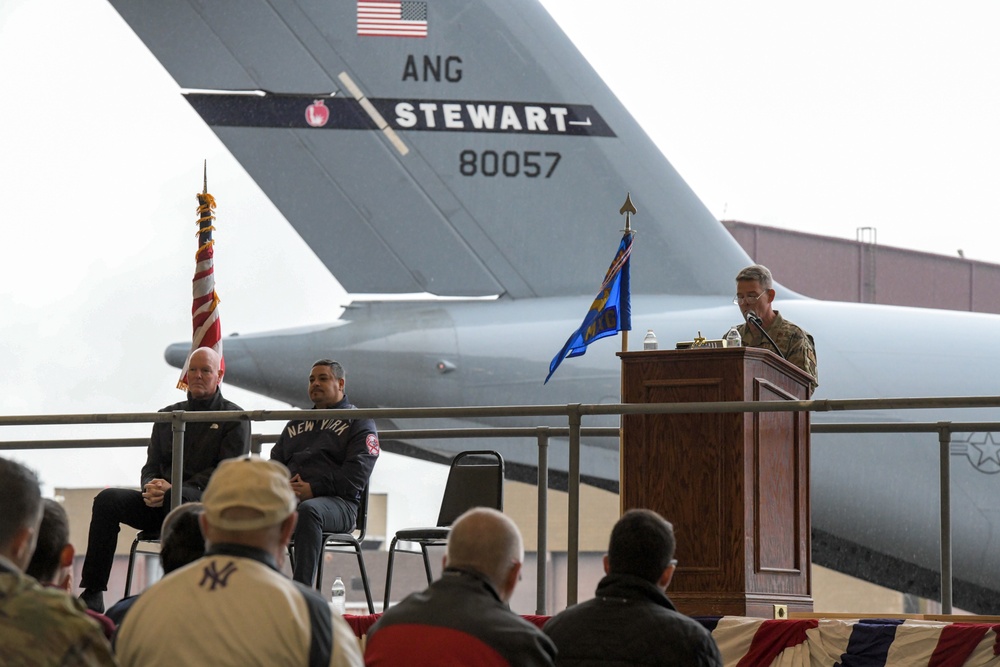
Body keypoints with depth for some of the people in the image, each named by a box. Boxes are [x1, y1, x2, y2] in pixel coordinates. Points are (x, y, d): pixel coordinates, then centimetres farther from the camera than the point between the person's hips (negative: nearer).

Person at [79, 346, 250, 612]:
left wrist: (171, 489, -16)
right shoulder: (168, 416, 23)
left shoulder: (234, 418, 7)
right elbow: (151, 467, 22)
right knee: (108, 499, -19)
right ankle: (92, 594, -24)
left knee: (178, 497, -40)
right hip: (161, 504, 5)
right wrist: (151, 488, -6)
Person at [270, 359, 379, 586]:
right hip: (288, 499, 5)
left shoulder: (359, 422, 14)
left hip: (338, 501, -5)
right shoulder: (297, 423, 33)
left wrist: (314, 489, -13)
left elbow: (357, 473, -1)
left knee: (308, 510, -40)